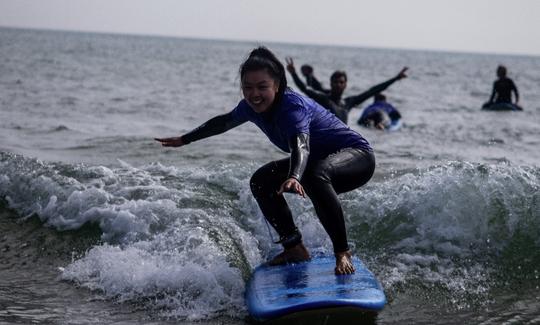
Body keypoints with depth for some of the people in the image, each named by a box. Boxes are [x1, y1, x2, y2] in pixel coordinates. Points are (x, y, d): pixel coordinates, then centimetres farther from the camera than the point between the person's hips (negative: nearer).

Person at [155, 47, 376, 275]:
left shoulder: (292, 106, -31)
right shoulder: (251, 107, -6)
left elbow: (301, 145, -49)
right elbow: (223, 122, 14)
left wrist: (294, 177, -69)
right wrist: (184, 140, 24)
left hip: (356, 154, -9)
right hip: (318, 161, 9)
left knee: (315, 175, -39)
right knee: (261, 181, -1)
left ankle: (342, 252, -32)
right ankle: (294, 248, 2)